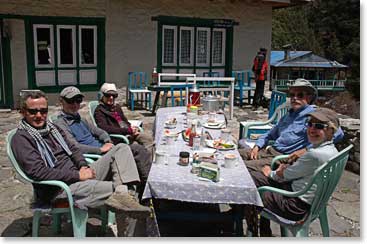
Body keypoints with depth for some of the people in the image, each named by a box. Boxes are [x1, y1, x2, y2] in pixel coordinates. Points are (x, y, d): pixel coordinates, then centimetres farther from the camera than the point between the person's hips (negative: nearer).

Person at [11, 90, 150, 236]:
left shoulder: (52, 127, 18)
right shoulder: (21, 138, -7)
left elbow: (72, 149, 21)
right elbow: (38, 172, -19)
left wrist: (83, 166, -2)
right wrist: (77, 175, -21)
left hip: (76, 175, 9)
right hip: (57, 188, -8)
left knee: (121, 149, -6)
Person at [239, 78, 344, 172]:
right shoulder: (289, 115, 23)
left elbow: (338, 133, -20)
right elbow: (271, 134, 32)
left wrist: (306, 150, -23)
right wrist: (257, 146, 12)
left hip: (284, 158, -9)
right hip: (269, 150, 9)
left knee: (244, 166, -23)